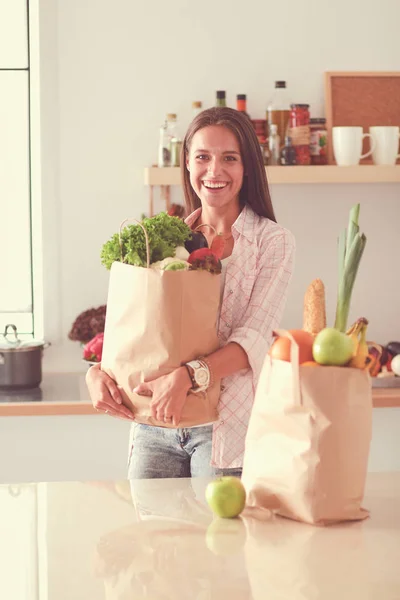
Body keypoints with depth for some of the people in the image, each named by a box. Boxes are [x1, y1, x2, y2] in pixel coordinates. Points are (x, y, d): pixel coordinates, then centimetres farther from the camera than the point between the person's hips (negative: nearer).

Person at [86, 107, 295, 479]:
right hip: (154, 425, 4)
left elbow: (254, 337, -13)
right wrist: (97, 371, -9)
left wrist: (187, 377, -27)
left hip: (227, 426, -3)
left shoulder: (273, 242, -2)